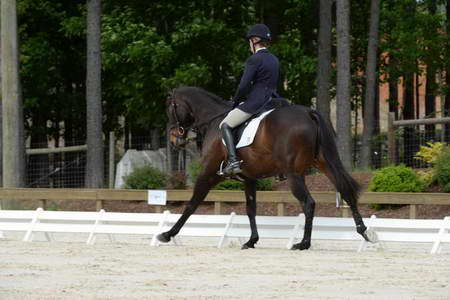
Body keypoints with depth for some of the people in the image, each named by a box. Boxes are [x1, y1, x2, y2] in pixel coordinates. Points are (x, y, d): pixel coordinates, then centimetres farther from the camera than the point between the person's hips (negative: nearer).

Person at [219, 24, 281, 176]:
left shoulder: (254, 60, -13)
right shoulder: (275, 60, 13)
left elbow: (243, 86, -17)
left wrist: (236, 101, 1)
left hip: (255, 102, -8)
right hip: (271, 101, 8)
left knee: (225, 125, -1)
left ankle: (233, 161, -16)